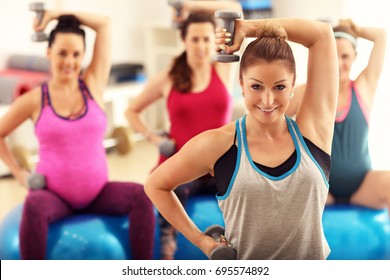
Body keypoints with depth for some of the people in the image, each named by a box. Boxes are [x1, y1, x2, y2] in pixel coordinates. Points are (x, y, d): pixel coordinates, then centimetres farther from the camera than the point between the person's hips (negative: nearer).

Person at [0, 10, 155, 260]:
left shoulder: (94, 84, 3)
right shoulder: (34, 100, 0)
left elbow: (105, 24, 6)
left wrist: (56, 14, 10)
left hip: (97, 192, 2)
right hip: (54, 194, -2)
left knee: (140, 194, -26)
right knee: (34, 205, -36)